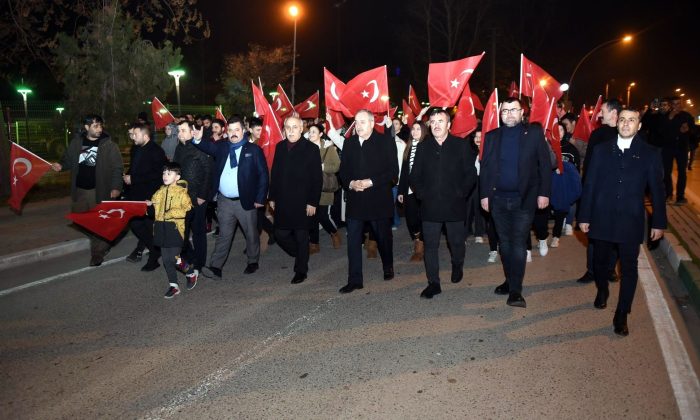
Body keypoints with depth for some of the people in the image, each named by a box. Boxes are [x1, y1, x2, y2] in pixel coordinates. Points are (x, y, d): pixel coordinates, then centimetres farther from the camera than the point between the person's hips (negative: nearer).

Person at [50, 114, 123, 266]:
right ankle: (103, 242, 33)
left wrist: (116, 187, -17)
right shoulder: (76, 142, 5)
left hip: (99, 190, -5)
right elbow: (69, 160, 15)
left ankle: (97, 253, 14)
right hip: (79, 189, 5)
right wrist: (61, 166, -7)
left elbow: (117, 167, -9)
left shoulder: (108, 144, -7)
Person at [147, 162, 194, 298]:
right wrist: (150, 204, 4)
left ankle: (191, 273, 22)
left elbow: (187, 209, -15)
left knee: (175, 258, -6)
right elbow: (155, 203, 25)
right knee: (166, 259, 8)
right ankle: (173, 285, 19)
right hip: (162, 229, 6)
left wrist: (172, 213, -22)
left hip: (175, 228, -6)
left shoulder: (181, 192, -8)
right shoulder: (160, 191, 11)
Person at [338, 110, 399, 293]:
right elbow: (343, 170, 11)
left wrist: (370, 182, -17)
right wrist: (350, 183, -10)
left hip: (379, 200, -3)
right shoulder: (349, 143, 8)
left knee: (383, 237, 13)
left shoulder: (386, 141, -5)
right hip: (355, 200, 3)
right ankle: (354, 280, 5)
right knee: (353, 240, -1)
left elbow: (393, 171, -9)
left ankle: (388, 267, 37)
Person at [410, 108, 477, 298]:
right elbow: (415, 175, 10)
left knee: (456, 242, 11)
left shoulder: (462, 146, 0)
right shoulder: (423, 147, 7)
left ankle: (457, 267, 41)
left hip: (455, 205, -1)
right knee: (430, 245, 2)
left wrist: (461, 193, -8)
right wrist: (421, 194, -1)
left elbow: (471, 174, 0)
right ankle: (433, 283, 10)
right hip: (430, 206, 2)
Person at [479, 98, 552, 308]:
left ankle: (515, 290, -1)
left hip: (524, 199, -3)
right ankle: (510, 281, 24)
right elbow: (484, 168, 7)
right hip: (498, 198, 3)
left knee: (518, 244, -5)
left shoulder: (534, 133, 0)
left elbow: (545, 164, -1)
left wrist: (544, 193, -7)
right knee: (505, 243, 11)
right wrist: (484, 194, 1)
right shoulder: (492, 136, 7)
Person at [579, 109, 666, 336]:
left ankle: (622, 315, 12)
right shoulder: (601, 150, 2)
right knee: (600, 262, 15)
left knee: (629, 269, 2)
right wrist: (584, 216, 0)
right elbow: (589, 185, 2)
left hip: (631, 223, -1)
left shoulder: (649, 154, -1)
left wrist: (658, 223, 1)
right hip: (602, 220, 1)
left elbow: (657, 191, 2)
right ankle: (602, 292, 43)